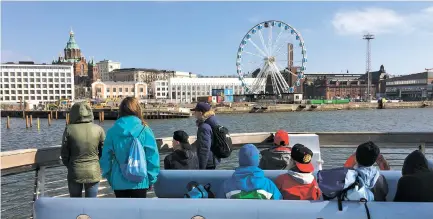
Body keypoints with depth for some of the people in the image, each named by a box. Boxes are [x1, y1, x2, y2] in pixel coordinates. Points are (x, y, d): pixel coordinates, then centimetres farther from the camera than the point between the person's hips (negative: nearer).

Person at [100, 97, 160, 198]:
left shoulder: (112, 131, -5)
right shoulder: (144, 131, -11)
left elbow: (106, 157, 0)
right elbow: (152, 157, -10)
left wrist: (109, 177, 13)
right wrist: (152, 178, 2)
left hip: (119, 182, 2)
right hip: (140, 181, -2)